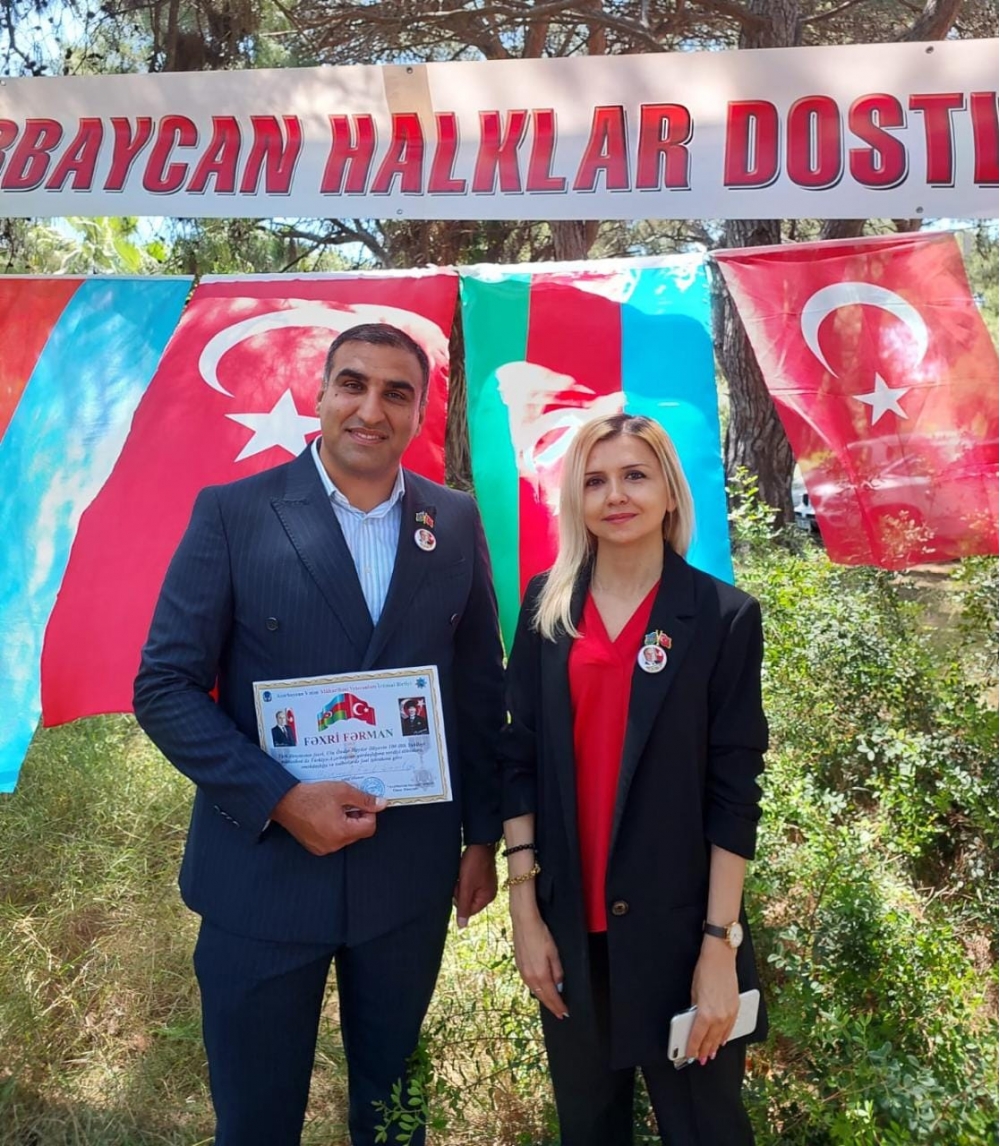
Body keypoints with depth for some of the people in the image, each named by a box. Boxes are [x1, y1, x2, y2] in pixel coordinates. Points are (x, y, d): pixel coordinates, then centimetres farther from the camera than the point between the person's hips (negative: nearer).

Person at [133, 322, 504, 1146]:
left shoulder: (455, 523, 1)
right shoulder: (233, 512, -8)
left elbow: (482, 687, 6)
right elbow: (166, 688, -9)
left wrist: (483, 834, 7)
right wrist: (281, 799, -19)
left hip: (410, 873, 2)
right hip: (262, 869, -2)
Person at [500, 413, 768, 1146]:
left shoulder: (724, 616, -7)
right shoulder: (547, 606, 0)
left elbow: (734, 789, -8)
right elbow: (521, 757, 0)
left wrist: (720, 944, -10)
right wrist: (525, 907, -3)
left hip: (677, 925, -2)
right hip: (570, 921, 3)